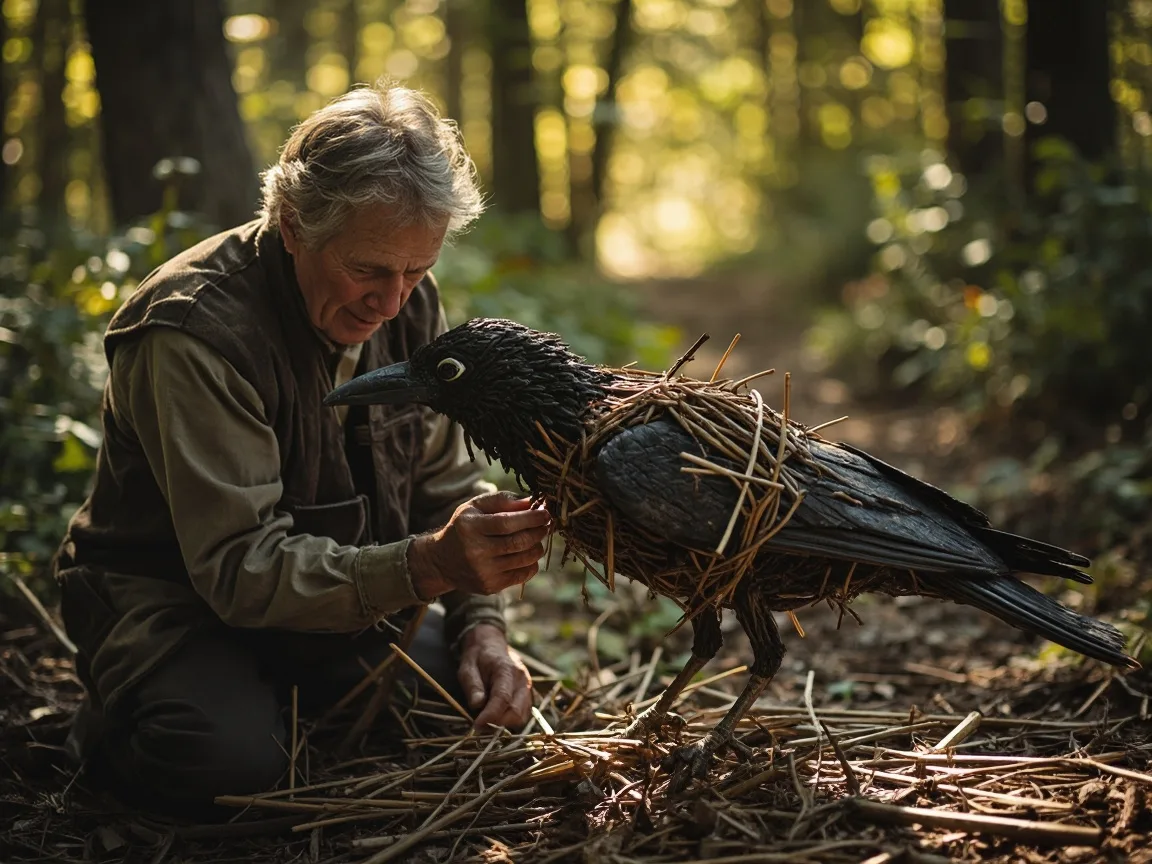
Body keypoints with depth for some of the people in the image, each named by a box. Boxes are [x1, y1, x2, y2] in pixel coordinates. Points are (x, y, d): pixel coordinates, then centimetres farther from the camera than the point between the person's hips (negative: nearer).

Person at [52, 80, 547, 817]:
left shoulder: (409, 303, -5)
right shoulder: (196, 333, -28)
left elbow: (446, 484, 2)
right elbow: (241, 567, -32)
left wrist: (481, 623, -16)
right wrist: (425, 565, -46)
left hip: (347, 599, 7)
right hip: (177, 598, -6)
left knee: (484, 700, -12)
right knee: (237, 764, -33)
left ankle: (292, 708, 14)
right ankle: (119, 728, 3)